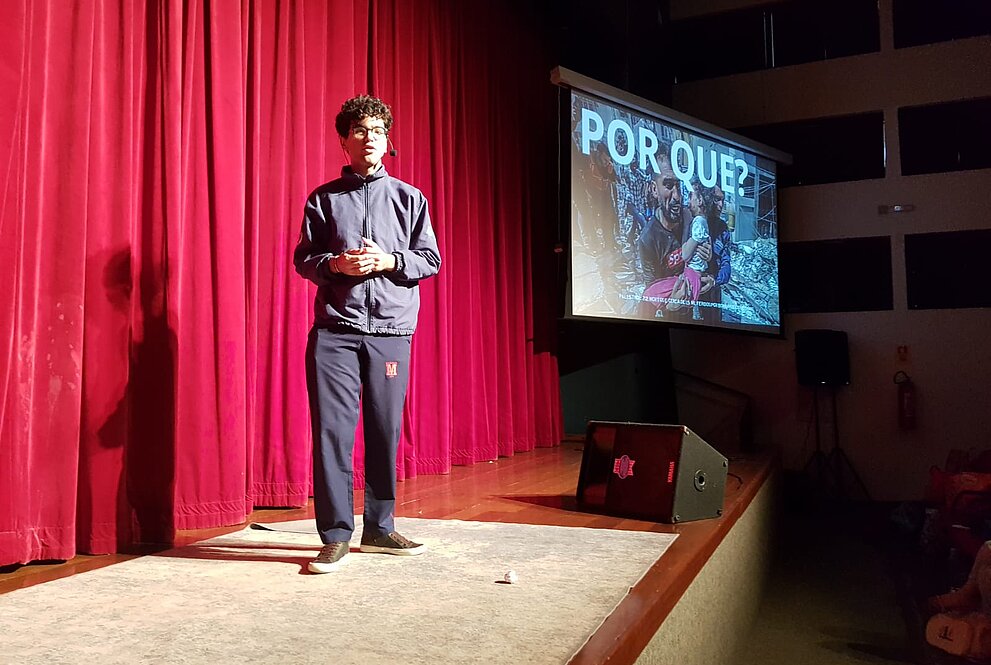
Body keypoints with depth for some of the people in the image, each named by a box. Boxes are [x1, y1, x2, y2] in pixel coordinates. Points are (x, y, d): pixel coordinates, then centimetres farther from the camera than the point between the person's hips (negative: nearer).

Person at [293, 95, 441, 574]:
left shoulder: (409, 198, 11)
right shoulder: (323, 198, 11)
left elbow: (431, 260, 8)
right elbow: (302, 259, 11)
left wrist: (388, 260, -9)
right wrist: (335, 263, -9)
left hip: (392, 329, 1)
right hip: (334, 329, 0)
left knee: (385, 430, 4)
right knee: (332, 429, -5)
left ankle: (379, 528, 18)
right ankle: (336, 535, 5)